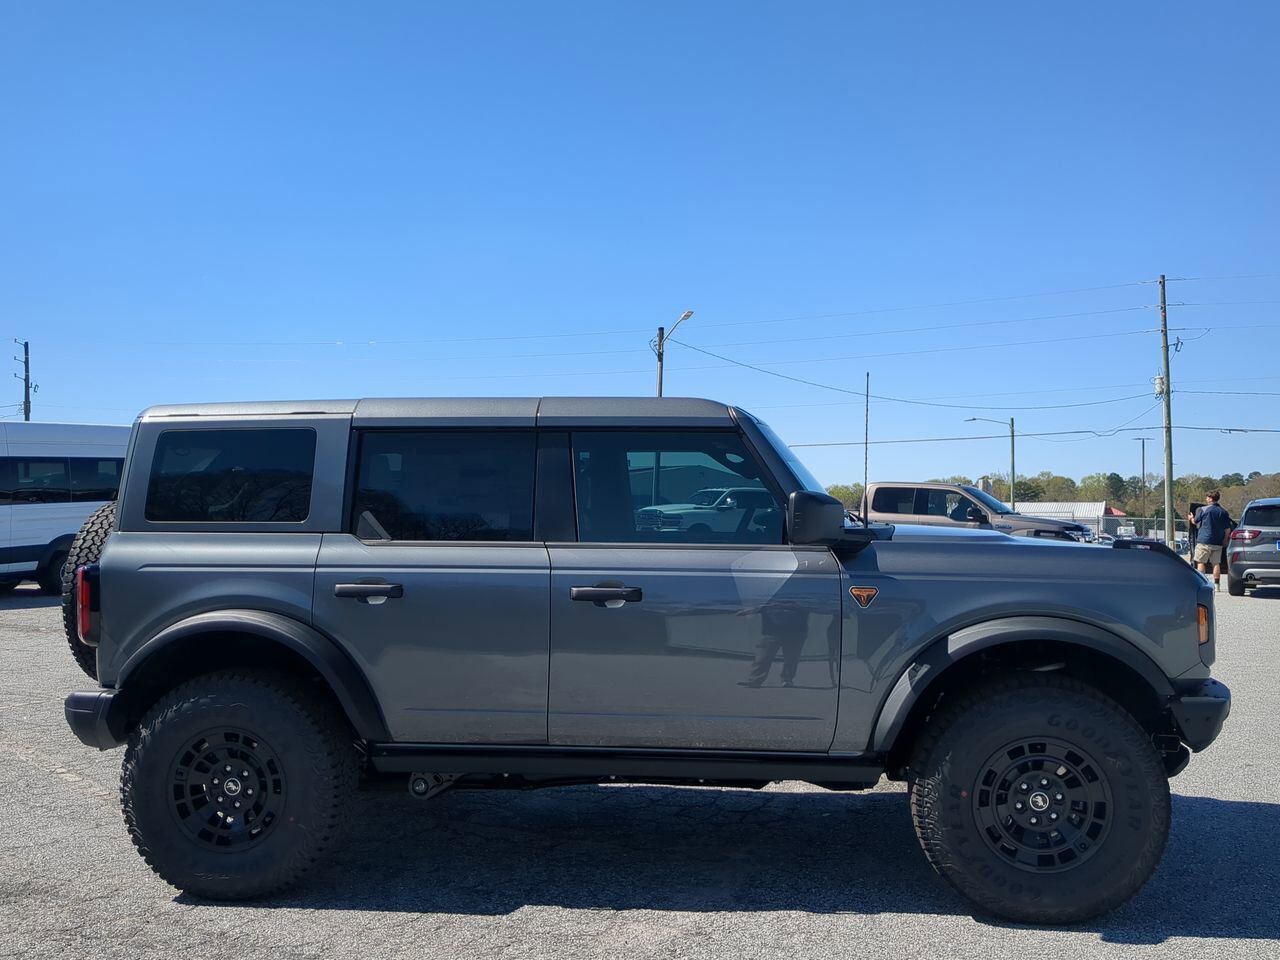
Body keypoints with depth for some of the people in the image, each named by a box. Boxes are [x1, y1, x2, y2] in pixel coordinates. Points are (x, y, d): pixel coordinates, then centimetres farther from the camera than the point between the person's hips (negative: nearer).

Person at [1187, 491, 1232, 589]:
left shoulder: (1203, 510, -8)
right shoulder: (1223, 512, 5)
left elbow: (1195, 522, 6)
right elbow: (1228, 529, 6)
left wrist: (1191, 518, 29)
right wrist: (1225, 540, 17)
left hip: (1204, 540, -4)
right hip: (1218, 543, 4)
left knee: (1201, 562, 1)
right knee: (1216, 563, 9)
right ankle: (1217, 584, 9)